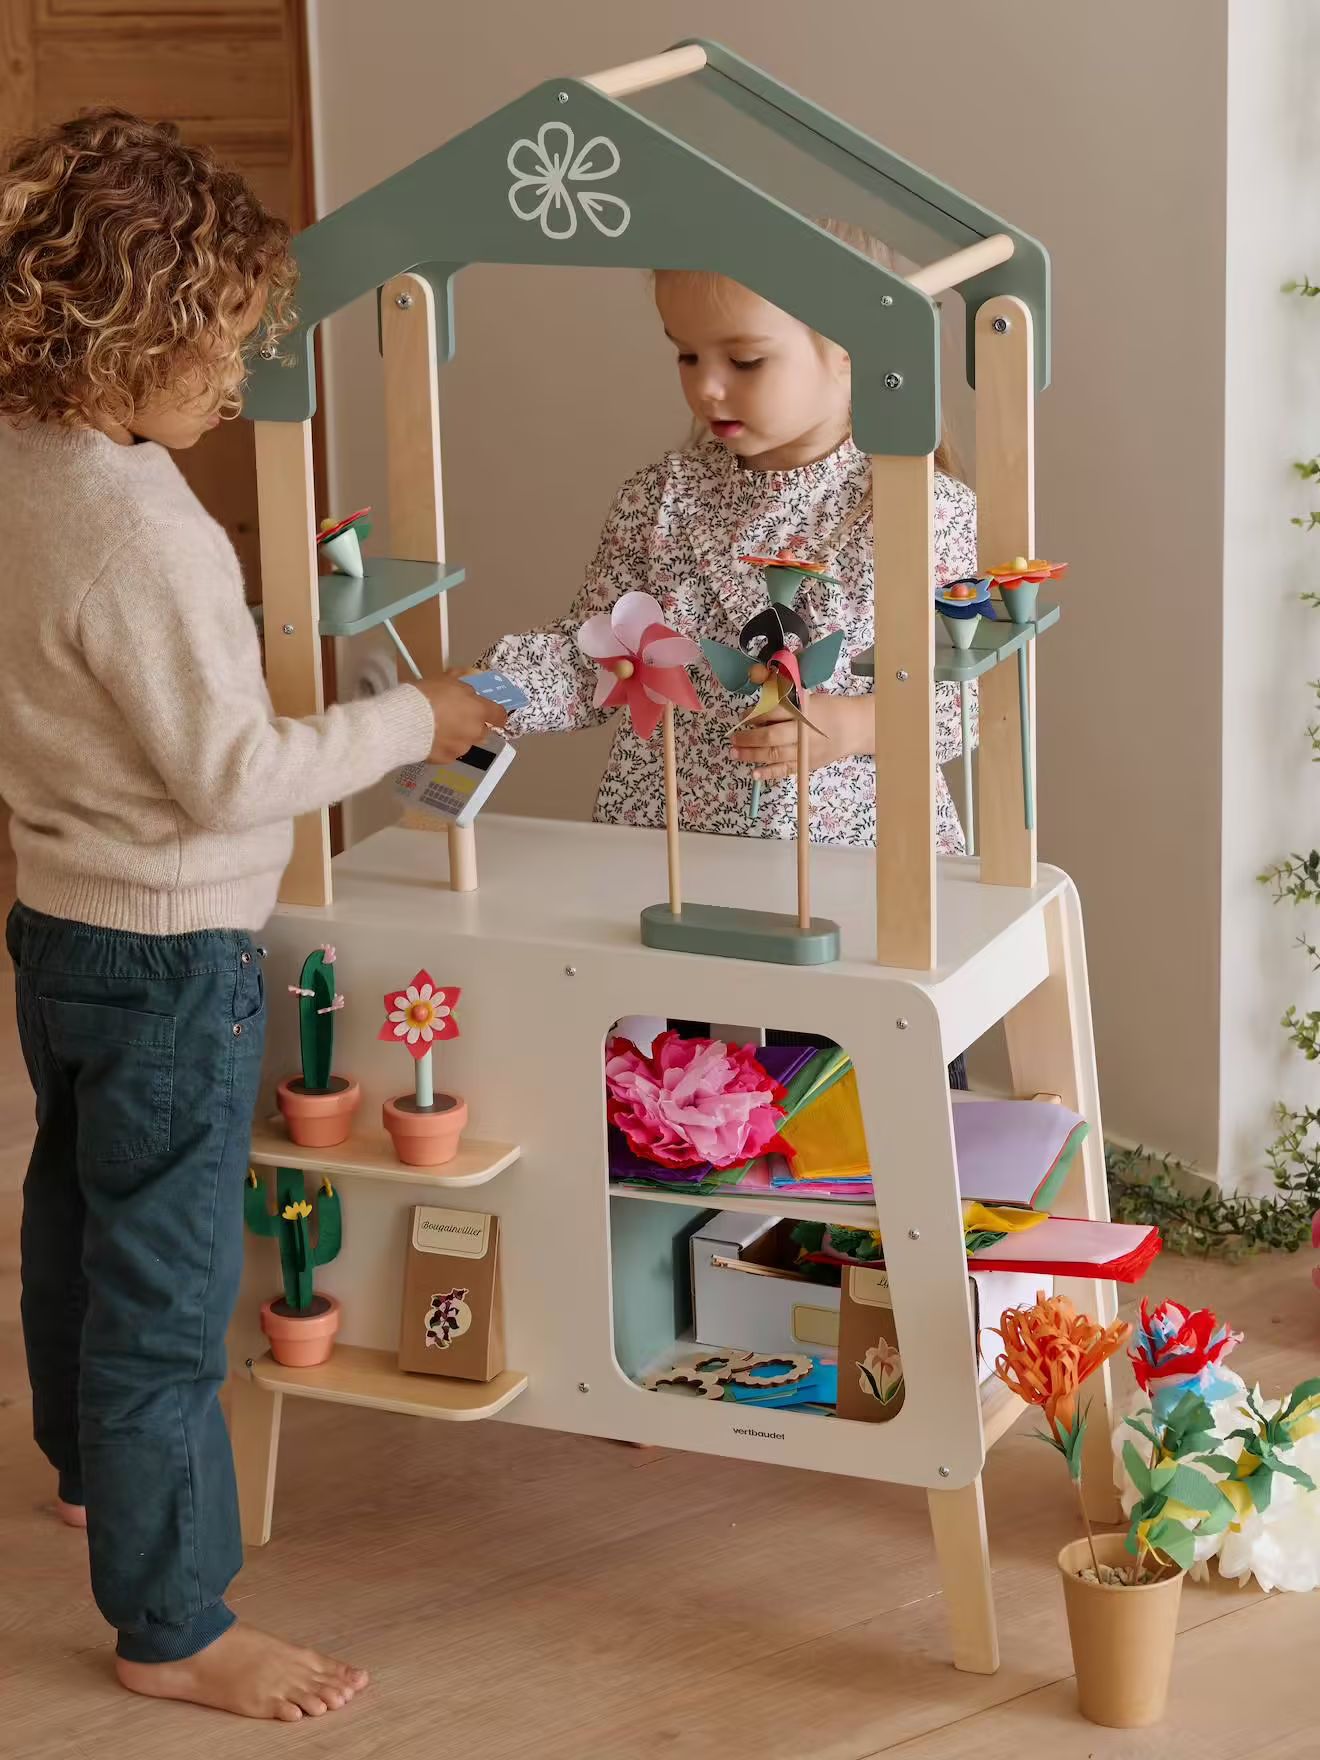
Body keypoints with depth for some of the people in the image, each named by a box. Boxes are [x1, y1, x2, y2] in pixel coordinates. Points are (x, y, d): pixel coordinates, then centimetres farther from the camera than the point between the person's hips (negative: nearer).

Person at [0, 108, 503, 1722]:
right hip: (168, 958, -10)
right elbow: (229, 773, -24)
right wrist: (412, 723, -14)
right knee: (166, 1297, 0)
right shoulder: (139, 527, -28)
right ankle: (171, 1628, 11)